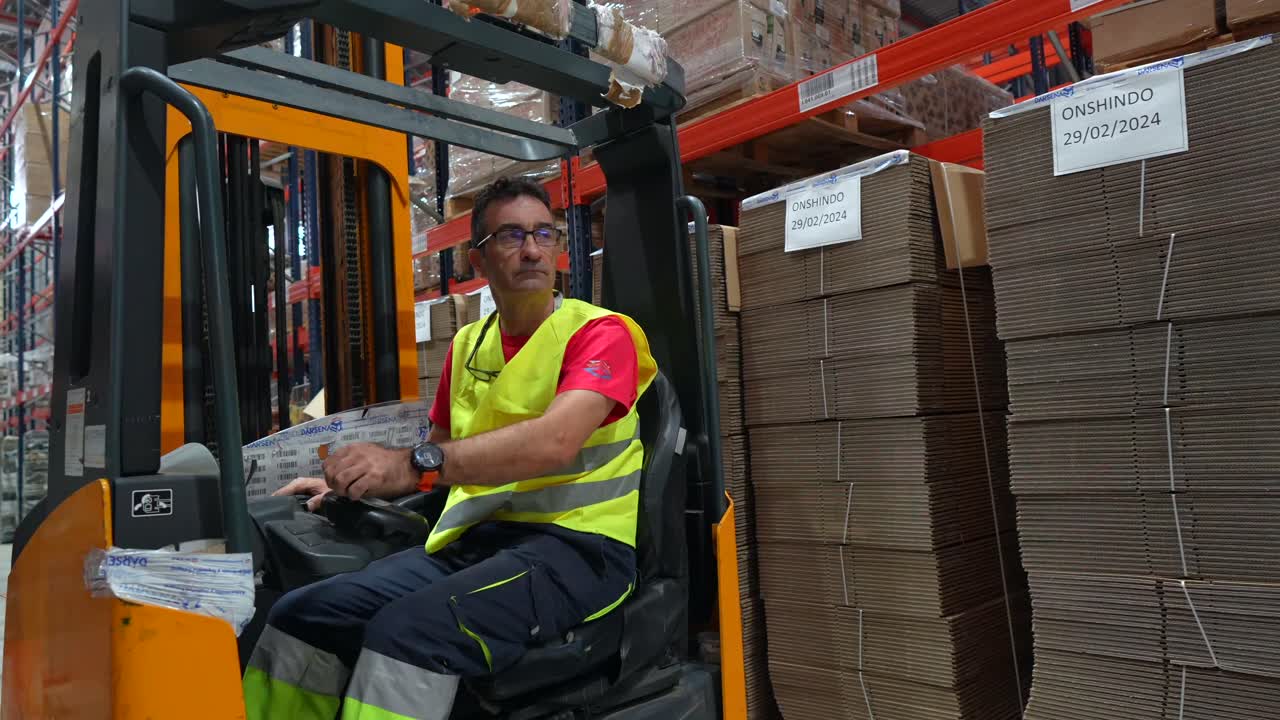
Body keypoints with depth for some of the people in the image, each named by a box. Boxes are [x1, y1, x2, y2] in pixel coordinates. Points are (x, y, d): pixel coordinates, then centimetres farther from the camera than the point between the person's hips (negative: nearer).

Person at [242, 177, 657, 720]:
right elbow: (441, 449, 27)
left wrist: (415, 464, -32)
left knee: (408, 631, -30)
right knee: (302, 616, -8)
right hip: (471, 539, 6)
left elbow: (555, 441, -23)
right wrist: (347, 483, 11)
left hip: (575, 543, -6)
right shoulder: (467, 344, 16)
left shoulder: (599, 332, -5)